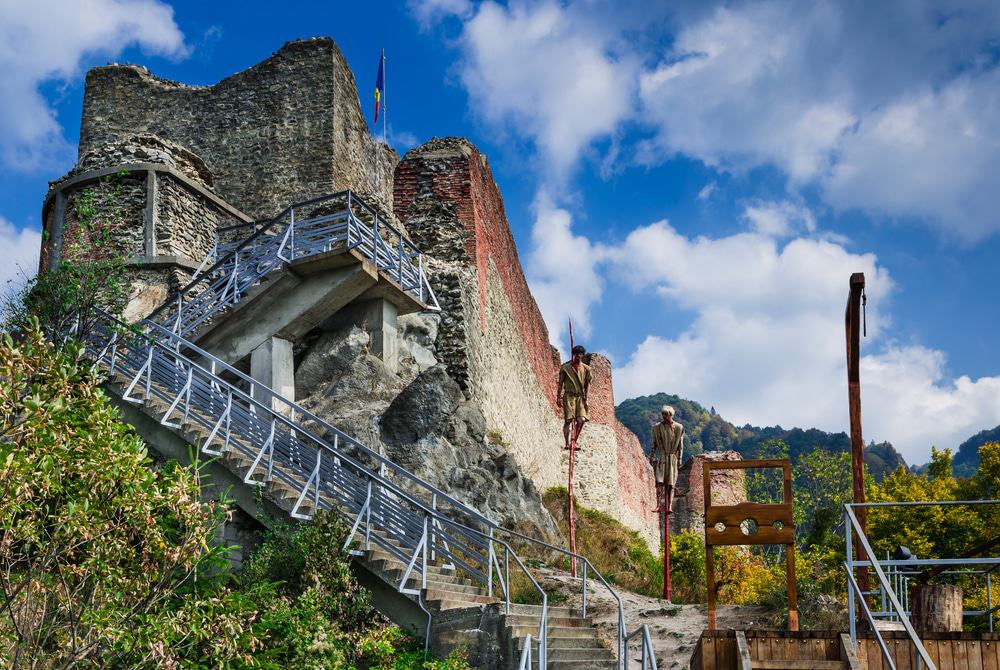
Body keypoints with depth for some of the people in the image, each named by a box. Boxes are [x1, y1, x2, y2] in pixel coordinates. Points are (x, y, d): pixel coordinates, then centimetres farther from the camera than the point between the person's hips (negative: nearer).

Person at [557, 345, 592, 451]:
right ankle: (567, 443, -3)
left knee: (581, 420, -10)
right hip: (569, 395, -2)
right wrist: (558, 396, 0)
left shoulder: (586, 368, 11)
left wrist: (586, 397, 4)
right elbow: (560, 383, 6)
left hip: (580, 396, 3)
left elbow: (587, 384, 14)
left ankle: (574, 441, 2)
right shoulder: (565, 367, 5)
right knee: (568, 420, -8)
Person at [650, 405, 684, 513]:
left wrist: (679, 459, -2)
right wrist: (651, 456, 4)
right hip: (661, 457, 0)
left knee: (670, 483, -3)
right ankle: (659, 505, -16)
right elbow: (654, 444, 10)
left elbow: (680, 445, 4)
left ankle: (668, 506, -3)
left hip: (673, 458, 0)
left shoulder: (678, 427, 3)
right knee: (659, 481, -12)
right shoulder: (657, 427, 6)